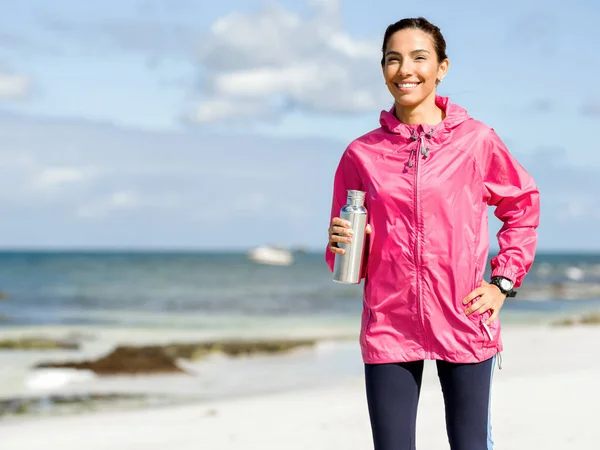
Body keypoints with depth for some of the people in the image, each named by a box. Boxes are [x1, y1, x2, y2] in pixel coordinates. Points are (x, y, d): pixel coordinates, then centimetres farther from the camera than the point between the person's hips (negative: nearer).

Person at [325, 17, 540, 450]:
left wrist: (503, 283, 5)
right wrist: (341, 246, -12)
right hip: (388, 329, 1)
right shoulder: (362, 154, 3)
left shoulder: (476, 141, -1)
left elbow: (523, 206, 13)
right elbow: (348, 261, 11)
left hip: (464, 328, -1)